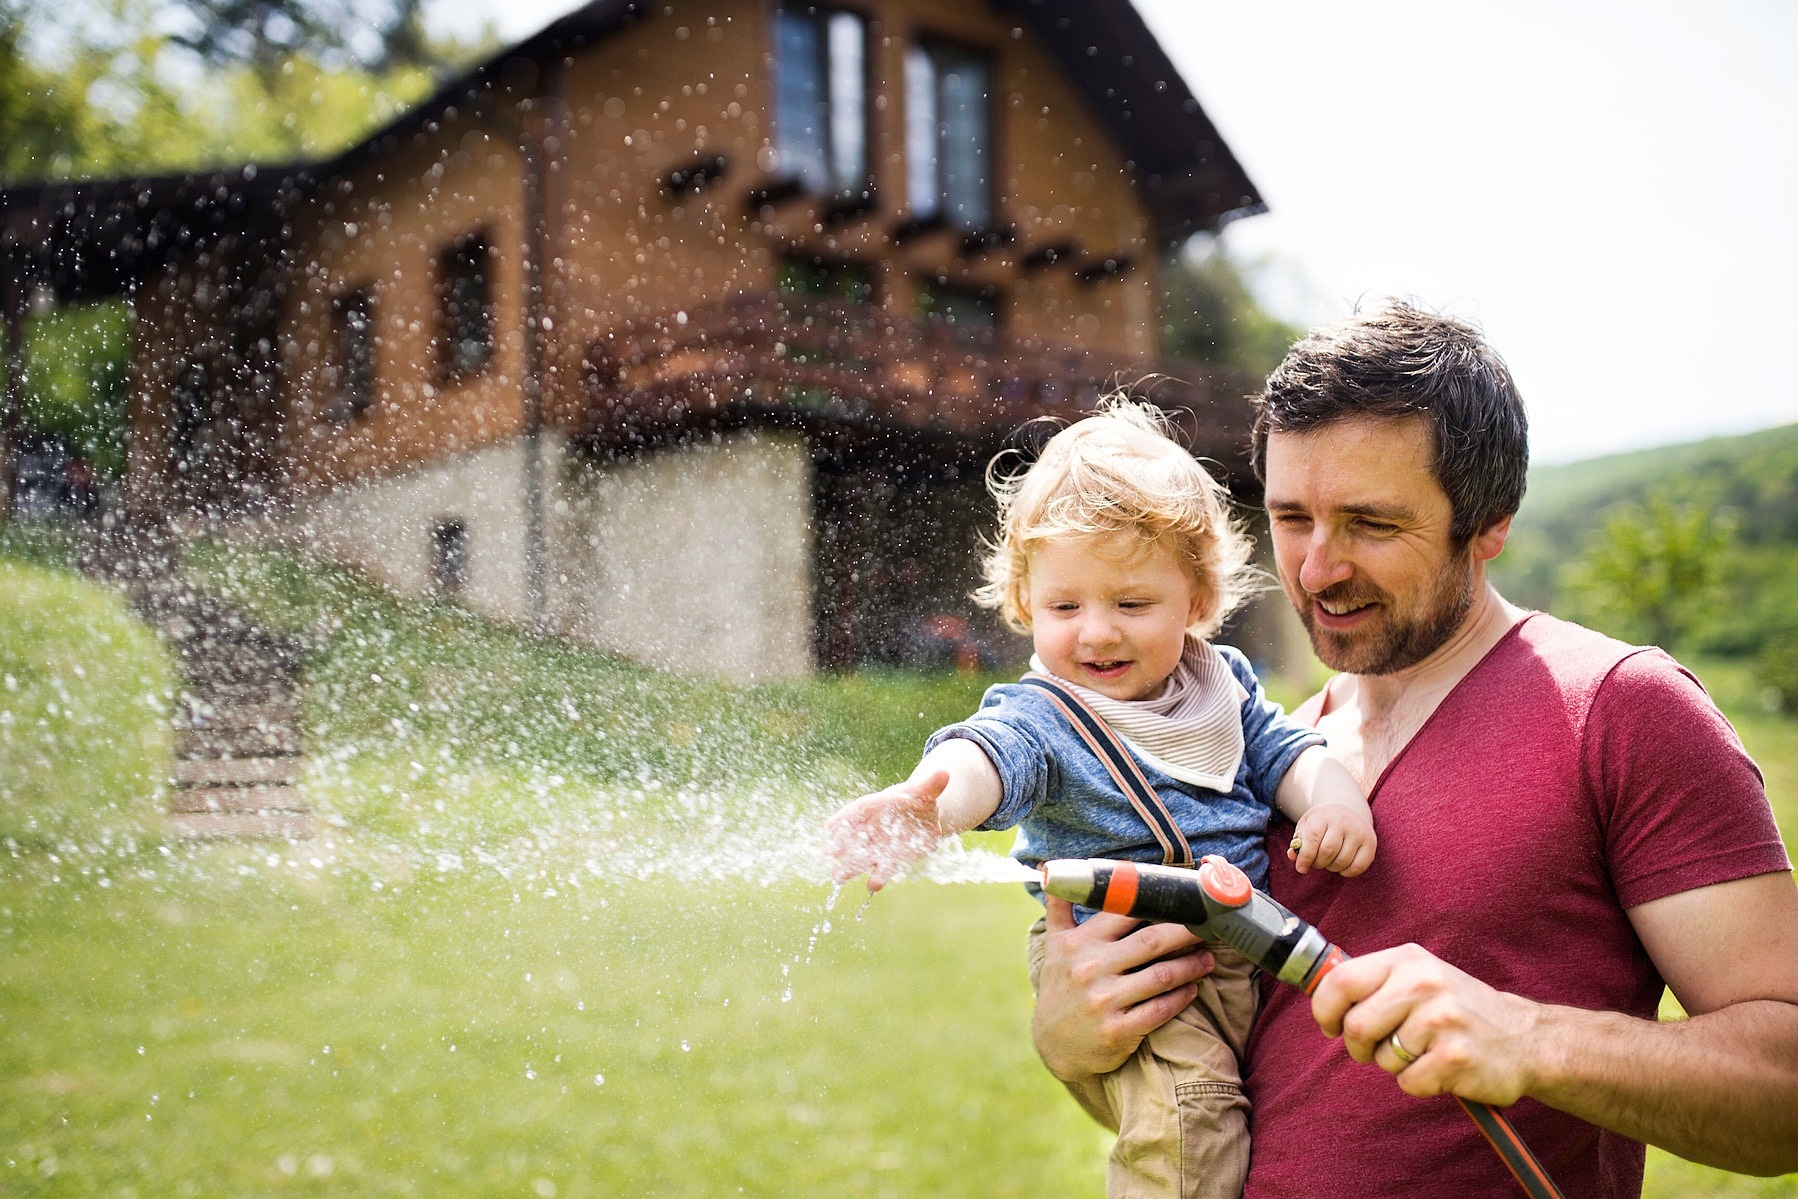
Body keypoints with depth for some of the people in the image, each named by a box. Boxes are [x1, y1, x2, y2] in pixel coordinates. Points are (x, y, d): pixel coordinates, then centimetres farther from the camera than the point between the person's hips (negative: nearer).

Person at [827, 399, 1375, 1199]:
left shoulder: (1224, 686, 7)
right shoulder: (1041, 716, -13)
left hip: (1247, 952, 6)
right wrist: (924, 806, -55)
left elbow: (1284, 751, 12)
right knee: (1183, 1104, -25)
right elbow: (990, 753, -32)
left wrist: (1337, 799, -12)